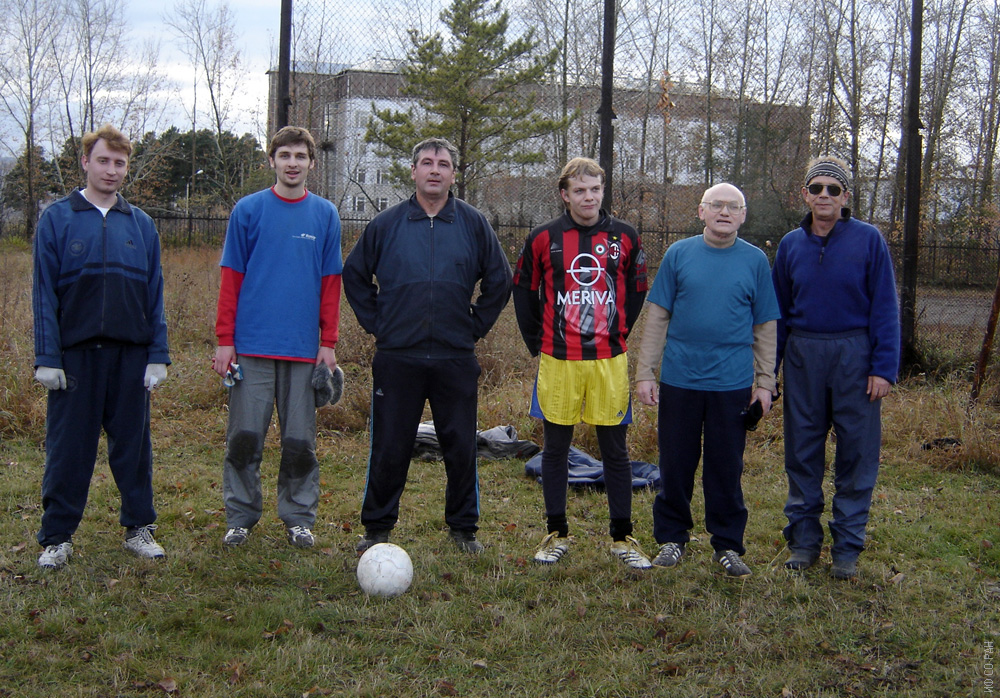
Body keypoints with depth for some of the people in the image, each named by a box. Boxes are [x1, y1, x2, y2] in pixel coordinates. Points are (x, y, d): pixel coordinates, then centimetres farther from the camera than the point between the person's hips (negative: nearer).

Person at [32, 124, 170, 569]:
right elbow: (44, 294, -1)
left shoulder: (141, 224, 10)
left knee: (133, 443, 8)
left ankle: (139, 528, 20)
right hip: (75, 353, -2)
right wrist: (46, 357, -8)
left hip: (131, 354, 2)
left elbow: (155, 295, 10)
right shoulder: (57, 219, 2)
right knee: (68, 448, 4)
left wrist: (158, 356, 2)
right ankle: (57, 537, 14)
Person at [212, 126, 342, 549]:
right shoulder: (249, 210, 3)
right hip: (252, 345, -1)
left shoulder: (325, 215, 8)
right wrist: (224, 340, -3)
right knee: (244, 437, 2)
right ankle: (241, 517, 15)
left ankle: (298, 518, 18)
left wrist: (328, 343, 2)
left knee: (300, 441, 6)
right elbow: (231, 279, 3)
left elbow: (331, 285, 8)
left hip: (304, 348, 1)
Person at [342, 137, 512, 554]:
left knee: (461, 449, 6)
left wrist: (477, 325, 4)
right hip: (397, 358, 0)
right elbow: (354, 276, 12)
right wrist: (374, 322, 5)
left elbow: (499, 281, 11)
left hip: (456, 359, 1)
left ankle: (464, 527, 21)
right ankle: (377, 527, 19)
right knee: (389, 450, 5)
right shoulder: (386, 224, 2)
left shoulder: (473, 224, 3)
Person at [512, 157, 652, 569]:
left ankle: (622, 538, 17)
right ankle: (557, 535, 21)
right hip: (558, 362, 0)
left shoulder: (625, 238, 3)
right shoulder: (543, 239, 1)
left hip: (609, 361, 0)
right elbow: (524, 292, 11)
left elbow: (636, 293, 13)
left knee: (615, 450, 6)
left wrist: (618, 338, 10)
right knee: (555, 447, 8)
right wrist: (537, 344, 9)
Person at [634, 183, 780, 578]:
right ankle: (672, 538, 23)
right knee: (675, 464, 9)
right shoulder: (679, 254, 2)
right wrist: (645, 372, -2)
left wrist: (765, 382, 2)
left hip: (732, 383, 0)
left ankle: (728, 544, 20)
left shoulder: (755, 260, 3)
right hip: (679, 379, 0)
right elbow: (657, 317, 3)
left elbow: (765, 327, 6)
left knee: (727, 468, 7)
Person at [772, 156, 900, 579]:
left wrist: (883, 368, -10)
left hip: (854, 354, -3)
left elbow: (885, 307, -3)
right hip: (803, 355, 3)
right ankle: (804, 538, 20)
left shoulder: (868, 240, -3)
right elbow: (778, 311, 11)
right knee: (802, 450, 9)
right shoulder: (791, 244, 6)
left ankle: (848, 546, 13)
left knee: (857, 450, 2)